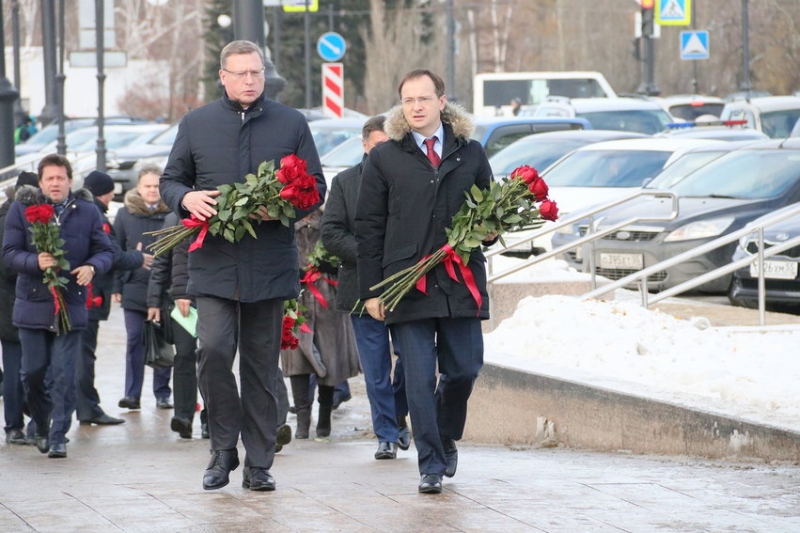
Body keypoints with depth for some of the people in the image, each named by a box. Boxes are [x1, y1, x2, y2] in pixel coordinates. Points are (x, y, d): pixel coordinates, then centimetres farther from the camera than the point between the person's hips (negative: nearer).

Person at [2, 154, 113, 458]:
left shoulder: (87, 212, 3)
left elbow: (105, 251, 5)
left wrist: (92, 267, -17)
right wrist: (35, 262, -23)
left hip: (71, 305, 0)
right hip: (32, 304, 0)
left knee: (63, 375, -5)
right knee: (33, 371, 5)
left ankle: (58, 436, 0)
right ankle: (41, 426, 28)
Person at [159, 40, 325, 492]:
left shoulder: (291, 124, 8)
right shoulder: (196, 124, 10)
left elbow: (316, 186, 8)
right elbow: (171, 180, 14)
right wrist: (188, 198, -10)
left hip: (270, 264, 0)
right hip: (215, 263, 0)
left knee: (262, 365, 4)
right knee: (214, 351, -15)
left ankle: (259, 463, 11)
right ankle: (224, 449, 2)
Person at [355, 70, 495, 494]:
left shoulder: (470, 154, 11)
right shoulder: (385, 159, 5)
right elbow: (368, 227, 5)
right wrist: (371, 289, -1)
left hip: (460, 282, 2)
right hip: (407, 282, -2)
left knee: (463, 370, 3)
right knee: (419, 378, -4)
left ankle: (446, 436, 30)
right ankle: (430, 465, 2)